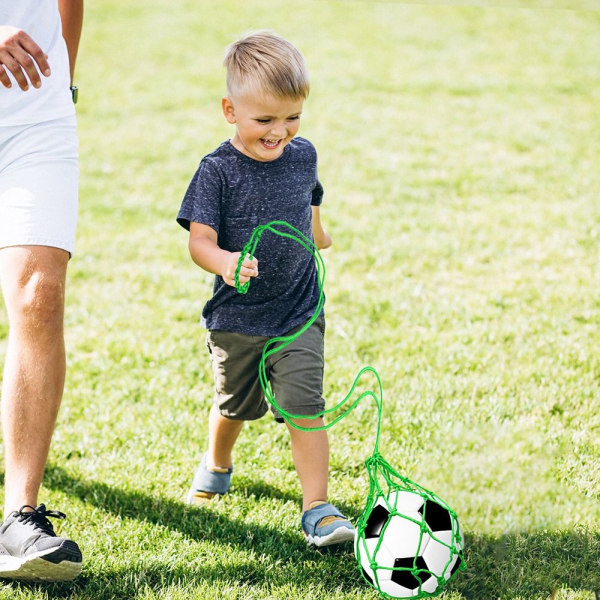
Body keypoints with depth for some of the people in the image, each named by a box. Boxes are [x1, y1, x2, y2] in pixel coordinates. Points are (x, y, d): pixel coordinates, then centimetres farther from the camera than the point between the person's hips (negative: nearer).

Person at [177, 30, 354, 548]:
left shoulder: (303, 155, -2)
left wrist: (317, 233, 39)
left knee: (304, 406, -11)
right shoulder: (218, 171, -16)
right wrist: (224, 262, -42)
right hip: (236, 318, -1)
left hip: (298, 314, 1)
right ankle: (217, 465, 49)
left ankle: (317, 507, -7)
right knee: (234, 405, 19)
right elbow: (200, 240, -21)